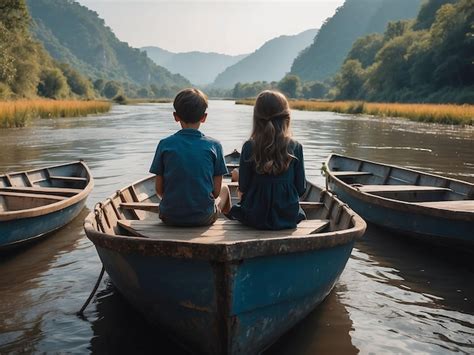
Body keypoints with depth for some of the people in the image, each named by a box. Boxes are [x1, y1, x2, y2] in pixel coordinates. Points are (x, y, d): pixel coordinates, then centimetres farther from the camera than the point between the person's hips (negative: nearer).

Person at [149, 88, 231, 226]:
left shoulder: (165, 144, -6)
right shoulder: (214, 145, -8)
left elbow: (159, 189, -3)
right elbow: (216, 191, -5)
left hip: (170, 217, 2)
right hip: (204, 217, -1)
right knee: (225, 189, 30)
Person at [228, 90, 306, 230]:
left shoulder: (249, 147, -13)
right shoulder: (295, 147, -11)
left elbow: (243, 188, -7)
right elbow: (301, 189, -5)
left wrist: (238, 176, 16)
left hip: (255, 218, 0)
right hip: (288, 218, 1)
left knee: (235, 209, 34)